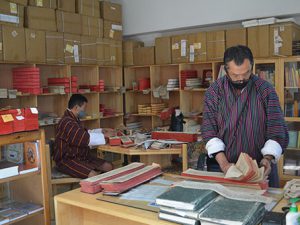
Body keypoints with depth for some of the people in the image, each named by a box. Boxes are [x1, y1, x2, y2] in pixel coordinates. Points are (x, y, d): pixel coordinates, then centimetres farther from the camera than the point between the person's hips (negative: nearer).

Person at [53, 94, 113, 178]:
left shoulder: (74, 119, 14)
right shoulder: (67, 122, -21)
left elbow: (84, 133, 26)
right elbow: (86, 138, -25)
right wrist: (105, 136, -14)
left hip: (80, 157, 10)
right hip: (67, 160, -10)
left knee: (108, 167, -1)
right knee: (93, 175, -31)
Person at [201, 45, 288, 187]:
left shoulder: (266, 90, -4)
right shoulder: (214, 91, -3)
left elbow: (277, 130, -5)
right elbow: (209, 130, -7)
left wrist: (268, 158, -21)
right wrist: (223, 163, -17)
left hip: (260, 167, 0)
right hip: (221, 166, 1)